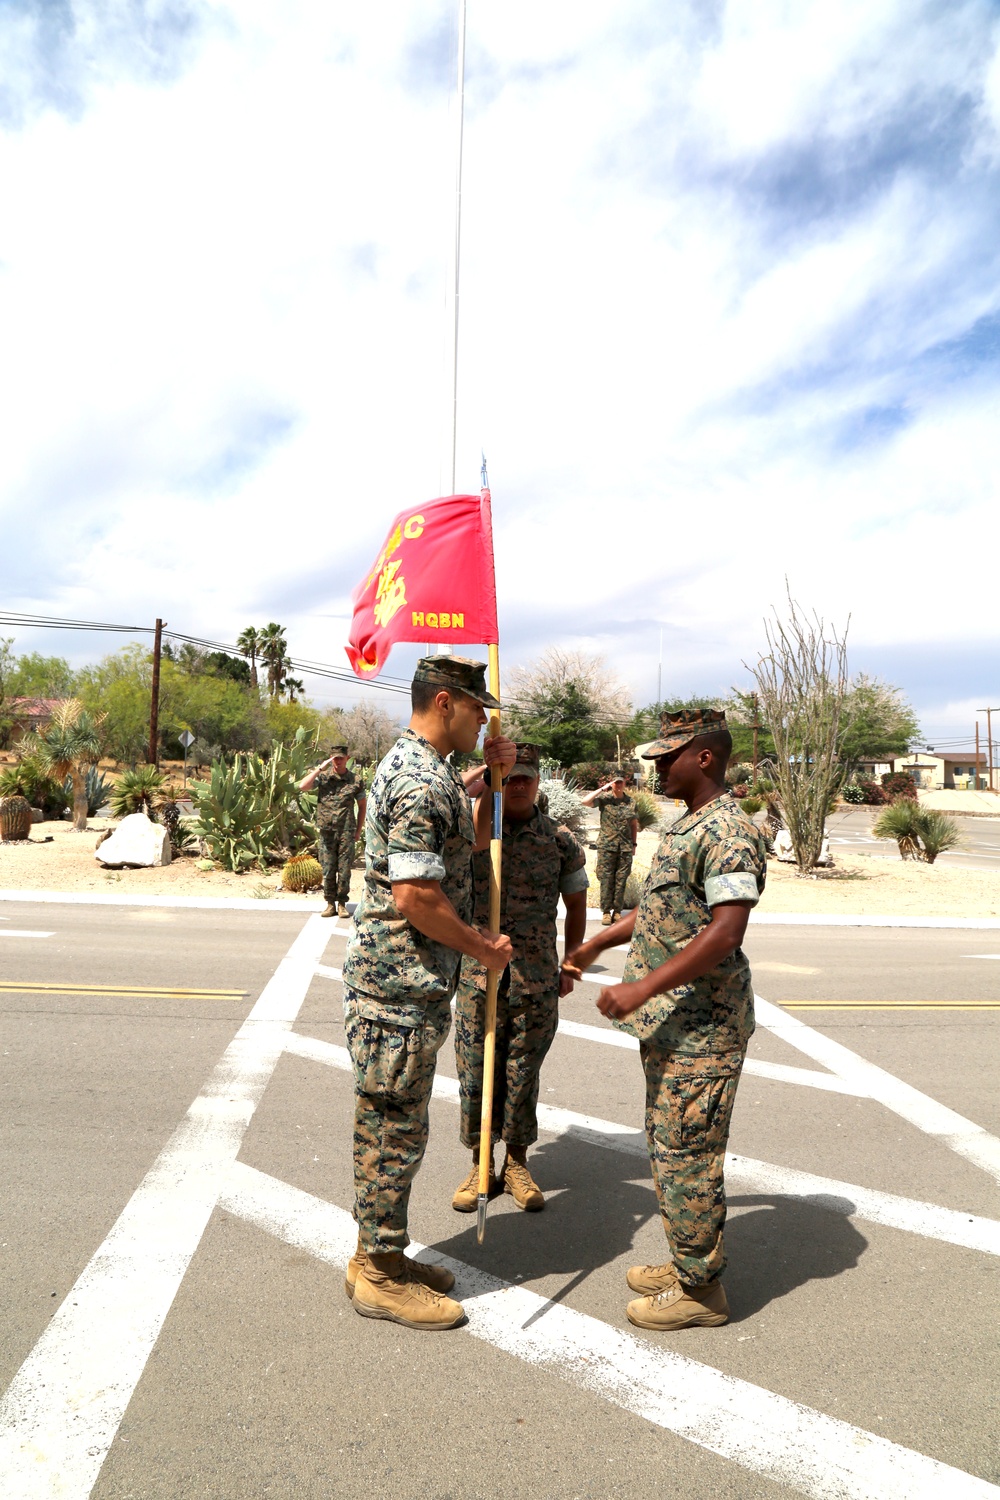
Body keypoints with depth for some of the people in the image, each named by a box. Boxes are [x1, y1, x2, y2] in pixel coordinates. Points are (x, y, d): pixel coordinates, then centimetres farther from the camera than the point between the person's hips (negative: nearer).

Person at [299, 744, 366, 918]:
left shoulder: (355, 780, 3)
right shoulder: (323, 776, 3)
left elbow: (362, 805, 11)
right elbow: (302, 786, -13)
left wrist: (358, 830, 8)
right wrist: (319, 769, -13)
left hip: (346, 833, 0)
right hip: (326, 832, 0)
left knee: (344, 871, 3)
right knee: (328, 870, 5)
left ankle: (342, 904, 14)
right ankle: (330, 904, 16)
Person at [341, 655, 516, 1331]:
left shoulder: (429, 769, 13)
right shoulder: (420, 780, -21)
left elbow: (474, 838, 25)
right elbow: (415, 895, -26)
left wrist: (494, 777, 11)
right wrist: (484, 947, -13)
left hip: (413, 979, 10)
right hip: (401, 984, -10)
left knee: (394, 1125, 19)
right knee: (394, 1128, 3)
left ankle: (380, 1254, 33)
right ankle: (381, 1276, 19)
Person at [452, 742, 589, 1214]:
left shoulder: (560, 840, 2)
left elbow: (576, 906, 11)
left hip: (538, 979, 0)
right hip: (478, 974, 0)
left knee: (523, 1073, 10)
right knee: (475, 1072, 8)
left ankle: (517, 1162, 29)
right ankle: (480, 1164, 26)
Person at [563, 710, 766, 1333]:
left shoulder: (729, 832, -19)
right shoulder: (687, 826, 13)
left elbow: (725, 934, -28)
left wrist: (642, 989, -28)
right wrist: (599, 943, 29)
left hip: (701, 1029, -10)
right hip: (670, 1023, 10)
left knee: (688, 1153, 1)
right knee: (668, 1144, 19)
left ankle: (701, 1289, 19)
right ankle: (686, 1263, 35)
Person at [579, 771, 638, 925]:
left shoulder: (631, 802, 7)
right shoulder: (604, 798, -2)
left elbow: (634, 824, 14)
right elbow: (585, 801, -17)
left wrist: (634, 844, 11)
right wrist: (602, 789, -15)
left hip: (625, 847, 2)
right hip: (606, 846, -2)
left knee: (621, 880, 5)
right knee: (606, 879, 0)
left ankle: (617, 911, 14)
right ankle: (606, 911, 7)